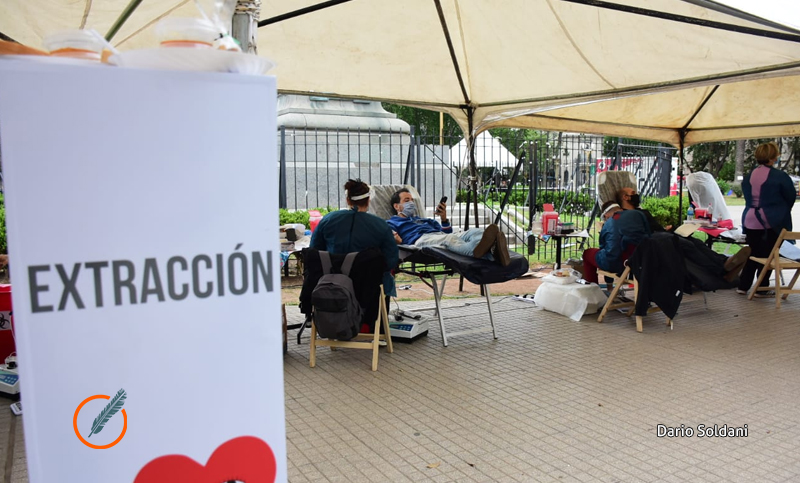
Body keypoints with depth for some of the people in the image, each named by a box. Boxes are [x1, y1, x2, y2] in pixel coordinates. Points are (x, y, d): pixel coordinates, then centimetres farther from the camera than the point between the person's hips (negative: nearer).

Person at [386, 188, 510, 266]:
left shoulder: (426, 220, 43)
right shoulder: (391, 222, 29)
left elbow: (446, 233, 30)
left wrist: (444, 219, 14)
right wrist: (394, 238, -14)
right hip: (420, 239, -5)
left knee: (474, 232, -25)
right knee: (448, 238, -39)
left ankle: (493, 249, -58)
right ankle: (476, 250, -71)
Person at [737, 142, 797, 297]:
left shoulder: (749, 176, 3)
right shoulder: (780, 176, -12)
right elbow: (790, 197, 2)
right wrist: (781, 212, 19)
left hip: (750, 220, 5)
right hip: (771, 221, -5)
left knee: (753, 254, 15)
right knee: (767, 255, 5)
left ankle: (743, 286, 17)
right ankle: (762, 289, 10)